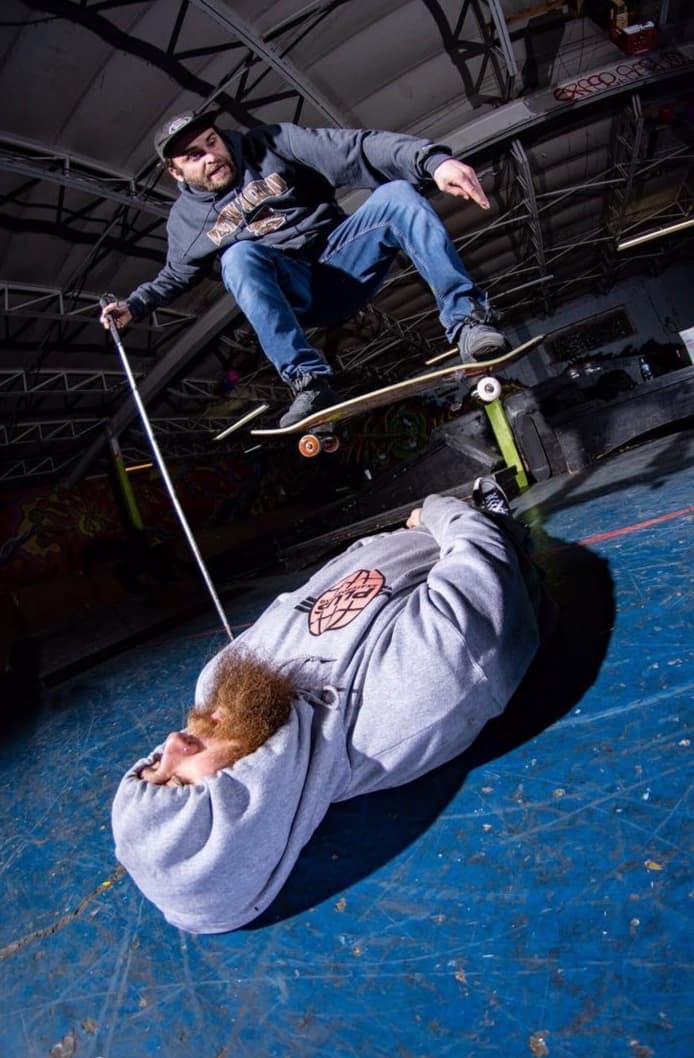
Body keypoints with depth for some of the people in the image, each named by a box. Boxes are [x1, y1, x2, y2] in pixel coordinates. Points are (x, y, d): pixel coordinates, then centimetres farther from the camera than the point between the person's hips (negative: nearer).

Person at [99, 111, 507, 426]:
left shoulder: (268, 144, 1)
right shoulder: (186, 217, 9)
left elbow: (354, 149, -11)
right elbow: (175, 276, 27)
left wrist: (433, 160, -25)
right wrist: (134, 305, 9)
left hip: (345, 265, 0)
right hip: (295, 297, 0)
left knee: (397, 195, -24)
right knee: (240, 257, -31)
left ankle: (466, 319, -31)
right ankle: (310, 381, -36)